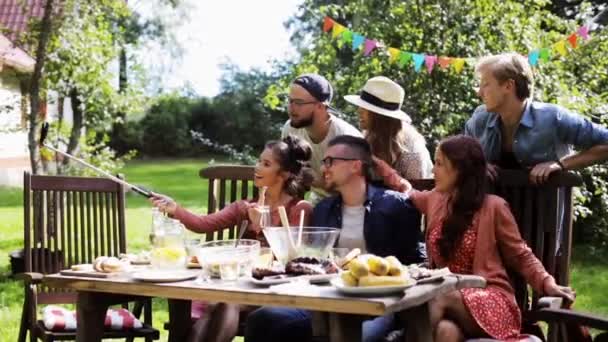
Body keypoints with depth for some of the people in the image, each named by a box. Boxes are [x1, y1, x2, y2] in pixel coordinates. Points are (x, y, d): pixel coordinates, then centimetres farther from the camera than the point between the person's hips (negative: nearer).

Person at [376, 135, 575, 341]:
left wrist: (547, 284, -14)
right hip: (447, 297, 3)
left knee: (441, 299, -35)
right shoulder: (434, 200, 11)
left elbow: (521, 256, 3)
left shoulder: (492, 207, -4)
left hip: (488, 301, -3)